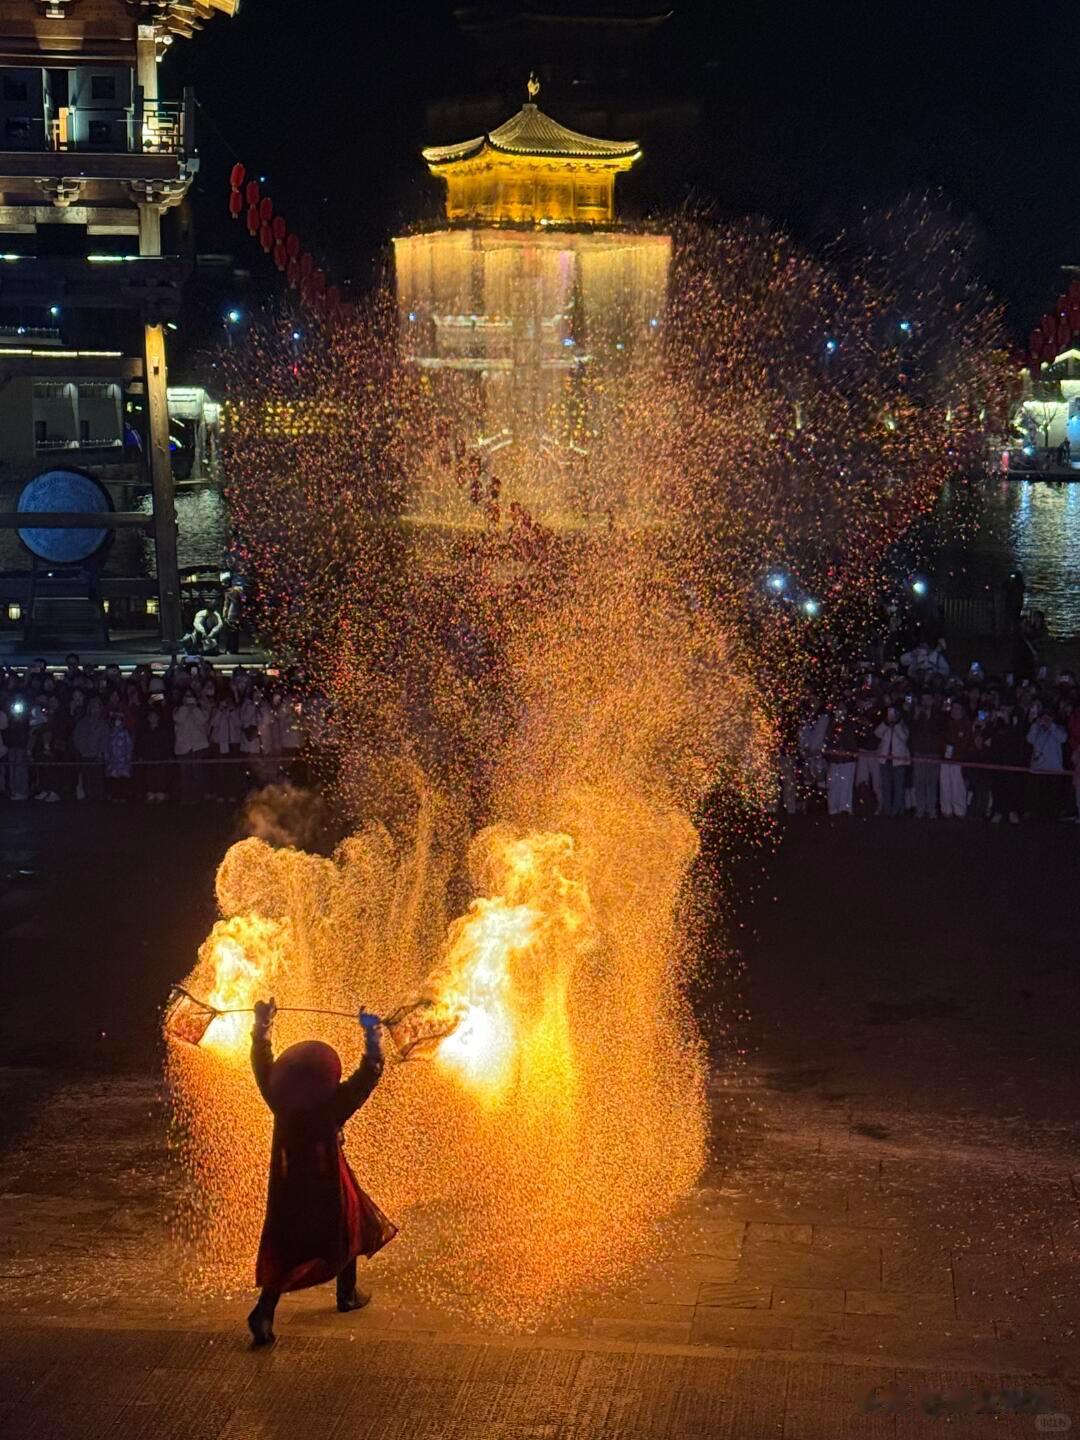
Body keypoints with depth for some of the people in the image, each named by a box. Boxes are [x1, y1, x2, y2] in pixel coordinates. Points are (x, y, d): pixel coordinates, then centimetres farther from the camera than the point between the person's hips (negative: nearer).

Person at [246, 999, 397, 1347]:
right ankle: (347, 1295, 41)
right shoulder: (333, 1106, -22)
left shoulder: (280, 1103, -12)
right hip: (327, 1186, -3)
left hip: (288, 1185, 3)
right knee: (346, 1230, 24)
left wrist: (262, 1026, 5)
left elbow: (263, 1066, 1)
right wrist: (372, 1036, -18)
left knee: (283, 1251, 6)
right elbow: (370, 1072, -21)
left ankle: (264, 1314, -10)